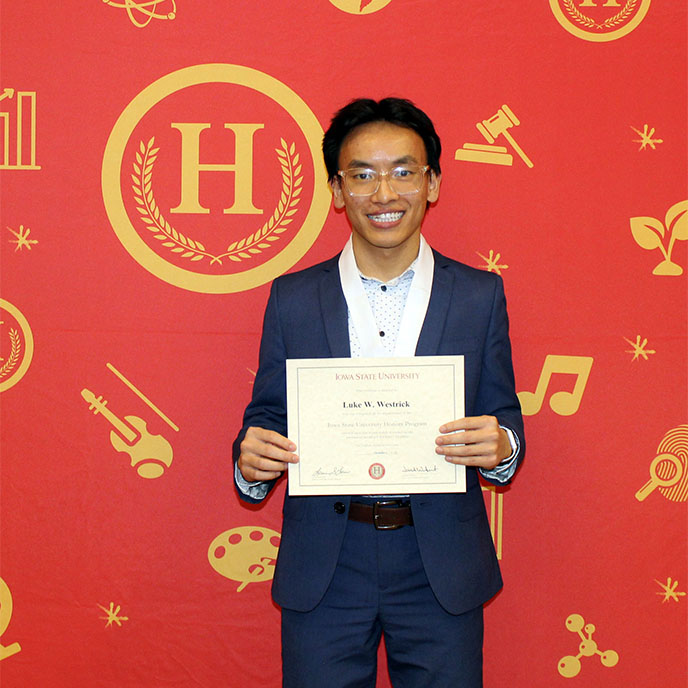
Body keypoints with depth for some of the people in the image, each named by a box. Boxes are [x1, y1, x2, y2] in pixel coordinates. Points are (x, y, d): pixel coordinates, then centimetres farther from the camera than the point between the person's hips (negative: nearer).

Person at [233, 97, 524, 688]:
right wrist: (251, 460, -16)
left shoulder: (480, 295, 2)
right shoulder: (293, 298, 3)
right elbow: (268, 414, 6)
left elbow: (503, 416, 5)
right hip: (323, 569, 0)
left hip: (442, 569, 0)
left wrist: (502, 446, -17)